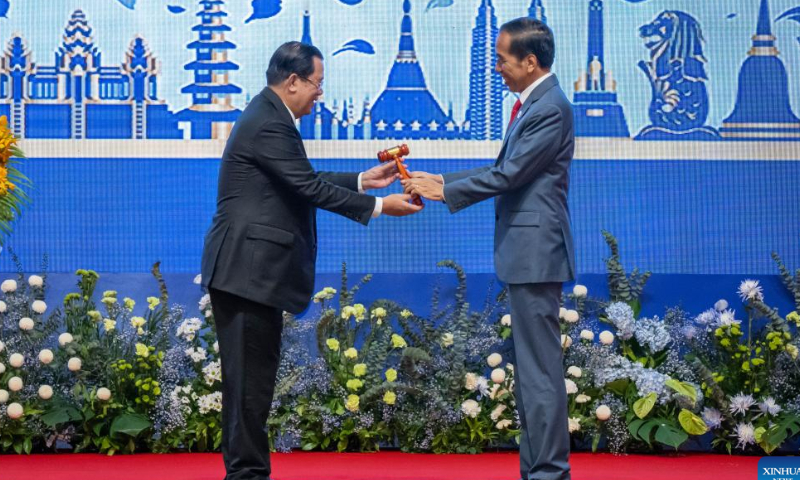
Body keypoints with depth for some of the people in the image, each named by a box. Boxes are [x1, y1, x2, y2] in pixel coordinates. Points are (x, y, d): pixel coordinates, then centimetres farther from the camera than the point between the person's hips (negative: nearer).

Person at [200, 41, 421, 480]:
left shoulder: (268, 116, 15)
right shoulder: (269, 125, -17)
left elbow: (304, 180, 21)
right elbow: (310, 188, -18)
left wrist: (363, 180, 18)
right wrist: (378, 206, -11)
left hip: (250, 269, 11)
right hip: (248, 269, -11)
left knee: (251, 376, 13)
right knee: (250, 376, -5)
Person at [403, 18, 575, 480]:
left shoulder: (551, 108, -15)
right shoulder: (534, 104, 16)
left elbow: (508, 175, -18)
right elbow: (503, 171, 18)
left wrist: (443, 191, -9)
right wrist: (442, 181, 11)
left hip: (536, 252, -11)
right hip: (525, 252, 11)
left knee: (540, 367, -7)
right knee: (530, 366, 14)